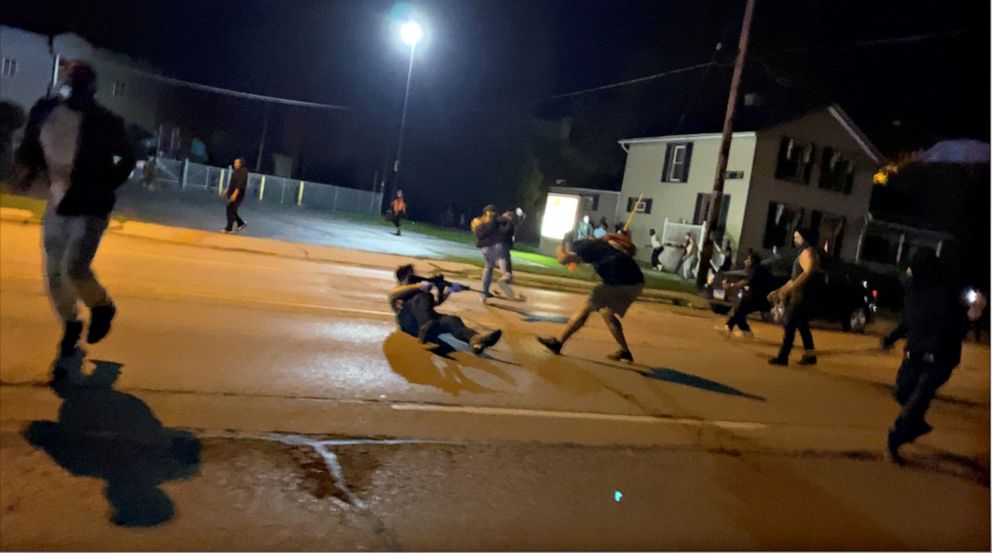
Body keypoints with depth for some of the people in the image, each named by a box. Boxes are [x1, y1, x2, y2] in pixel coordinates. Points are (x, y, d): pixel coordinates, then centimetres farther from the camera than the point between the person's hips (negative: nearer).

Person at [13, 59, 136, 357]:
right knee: (54, 272, 10)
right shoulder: (44, 110, 0)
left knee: (74, 267, -18)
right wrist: (26, 168, -3)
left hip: (90, 208, -5)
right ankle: (70, 324, 32)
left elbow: (127, 158, -1)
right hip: (57, 205, 6)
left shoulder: (103, 121, -13)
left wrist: (105, 186, -9)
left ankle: (102, 306, 13)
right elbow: (30, 145, 15)